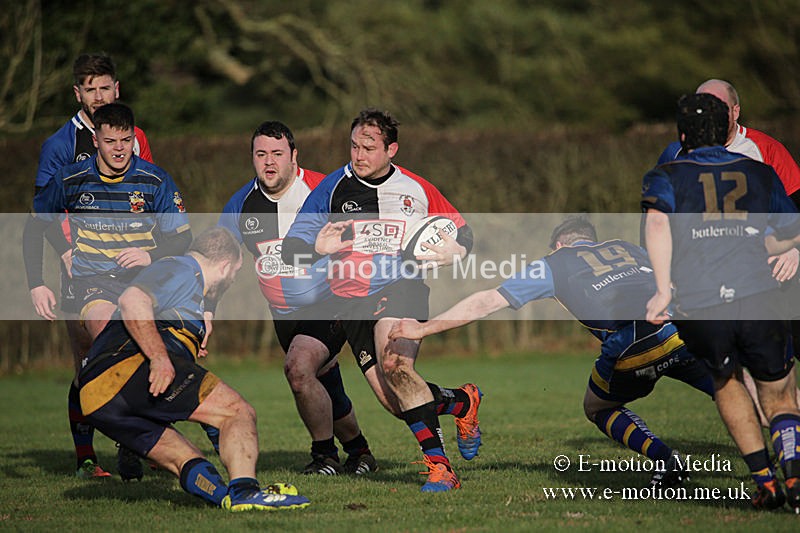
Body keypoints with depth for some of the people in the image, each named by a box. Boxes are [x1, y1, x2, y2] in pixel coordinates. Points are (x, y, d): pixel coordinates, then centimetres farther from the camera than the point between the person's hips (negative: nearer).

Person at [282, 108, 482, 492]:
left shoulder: (416, 190, 7)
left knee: (395, 364, -31)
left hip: (402, 287, -2)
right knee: (396, 401, -8)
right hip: (352, 300, 2)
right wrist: (319, 247, -17)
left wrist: (452, 251, -5)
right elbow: (291, 248, 6)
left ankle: (438, 464, -27)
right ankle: (463, 402, 23)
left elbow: (461, 232, 19)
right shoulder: (332, 188, 5)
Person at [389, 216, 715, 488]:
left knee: (597, 408, 25)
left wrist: (423, 329, 29)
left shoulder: (555, 264, 21)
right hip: (684, 330, 3)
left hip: (631, 350, -3)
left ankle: (666, 460, 6)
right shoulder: (628, 249, 30)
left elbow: (486, 303, 23)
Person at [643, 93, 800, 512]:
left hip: (696, 307, 0)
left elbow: (657, 222, -8)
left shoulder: (665, 176, 14)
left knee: (726, 383, 28)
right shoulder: (760, 174, 22)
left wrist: (663, 289, -11)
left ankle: (764, 480, 18)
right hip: (757, 299, 1)